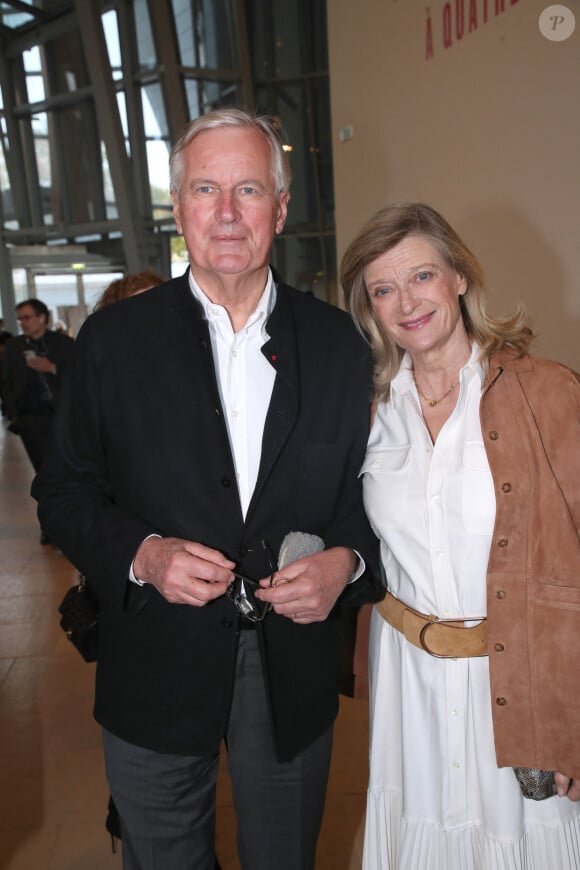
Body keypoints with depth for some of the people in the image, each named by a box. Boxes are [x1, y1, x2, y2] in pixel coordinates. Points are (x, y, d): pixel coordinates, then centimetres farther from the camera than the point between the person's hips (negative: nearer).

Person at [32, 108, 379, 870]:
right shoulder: (115, 338, -6)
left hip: (294, 673, 1)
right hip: (157, 674, -1)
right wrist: (140, 554, -20)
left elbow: (369, 485, 4)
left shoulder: (337, 341, -2)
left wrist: (347, 560, -15)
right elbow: (65, 491, -2)